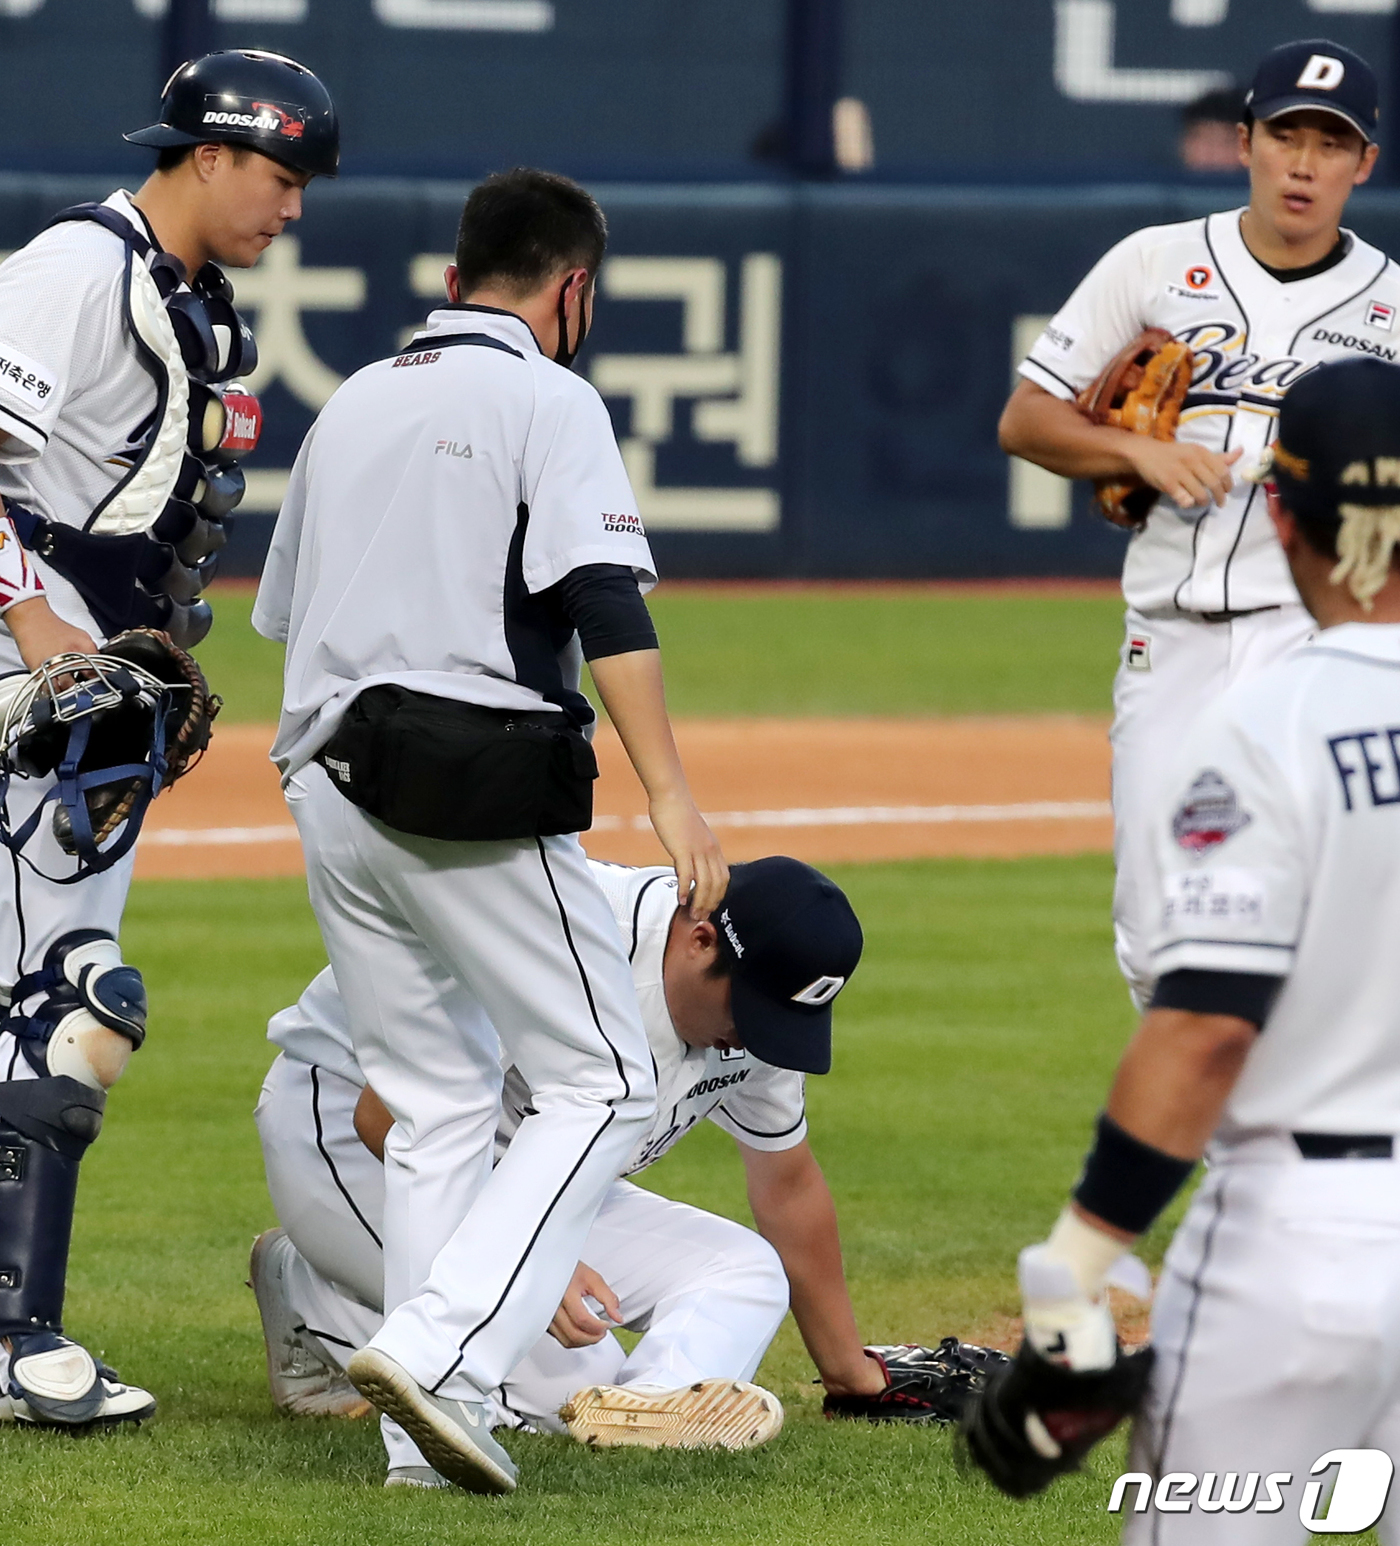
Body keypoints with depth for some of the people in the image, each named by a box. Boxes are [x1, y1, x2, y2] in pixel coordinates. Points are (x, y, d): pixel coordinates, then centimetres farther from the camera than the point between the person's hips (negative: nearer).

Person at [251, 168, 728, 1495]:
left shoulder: (354, 402, 18)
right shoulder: (546, 401, -3)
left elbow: (283, 614, 24)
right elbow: (604, 601, -16)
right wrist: (669, 797, -22)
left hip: (328, 791, 7)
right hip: (474, 788, -7)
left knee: (436, 1102, 14)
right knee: (602, 1082, -1)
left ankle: (426, 1426, 6)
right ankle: (441, 1348, -18)